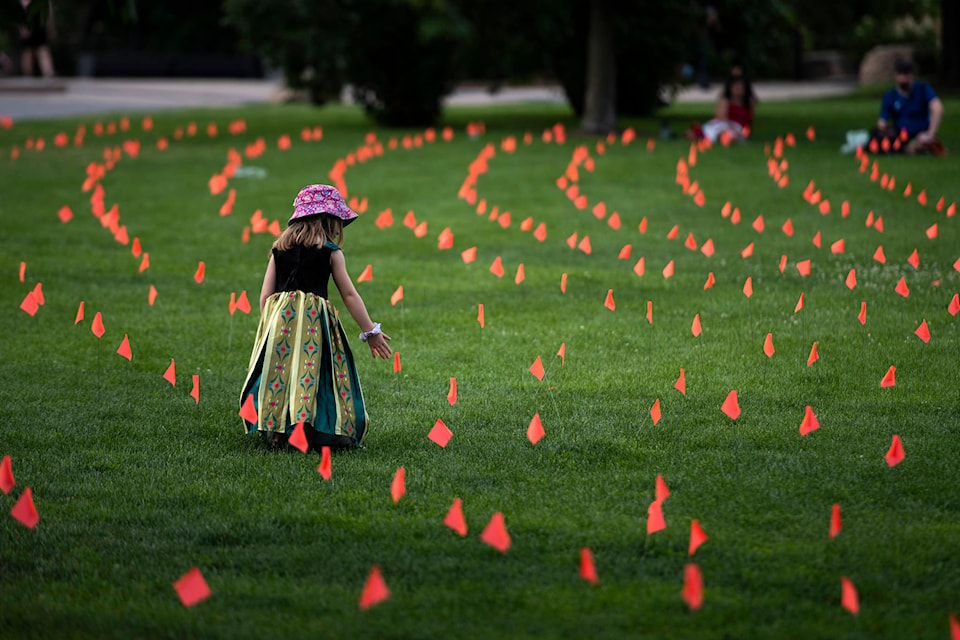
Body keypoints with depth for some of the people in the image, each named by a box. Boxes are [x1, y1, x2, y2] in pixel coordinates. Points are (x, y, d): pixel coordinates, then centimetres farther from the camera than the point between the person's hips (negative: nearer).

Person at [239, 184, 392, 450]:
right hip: (314, 319, -3)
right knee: (312, 373, -3)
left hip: (278, 318, 4)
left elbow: (265, 296, 11)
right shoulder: (330, 252, 4)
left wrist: (269, 325, 22)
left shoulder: (279, 249, 13)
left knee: (278, 372, 5)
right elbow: (349, 294, 5)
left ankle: (275, 430, 0)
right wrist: (371, 332, 11)